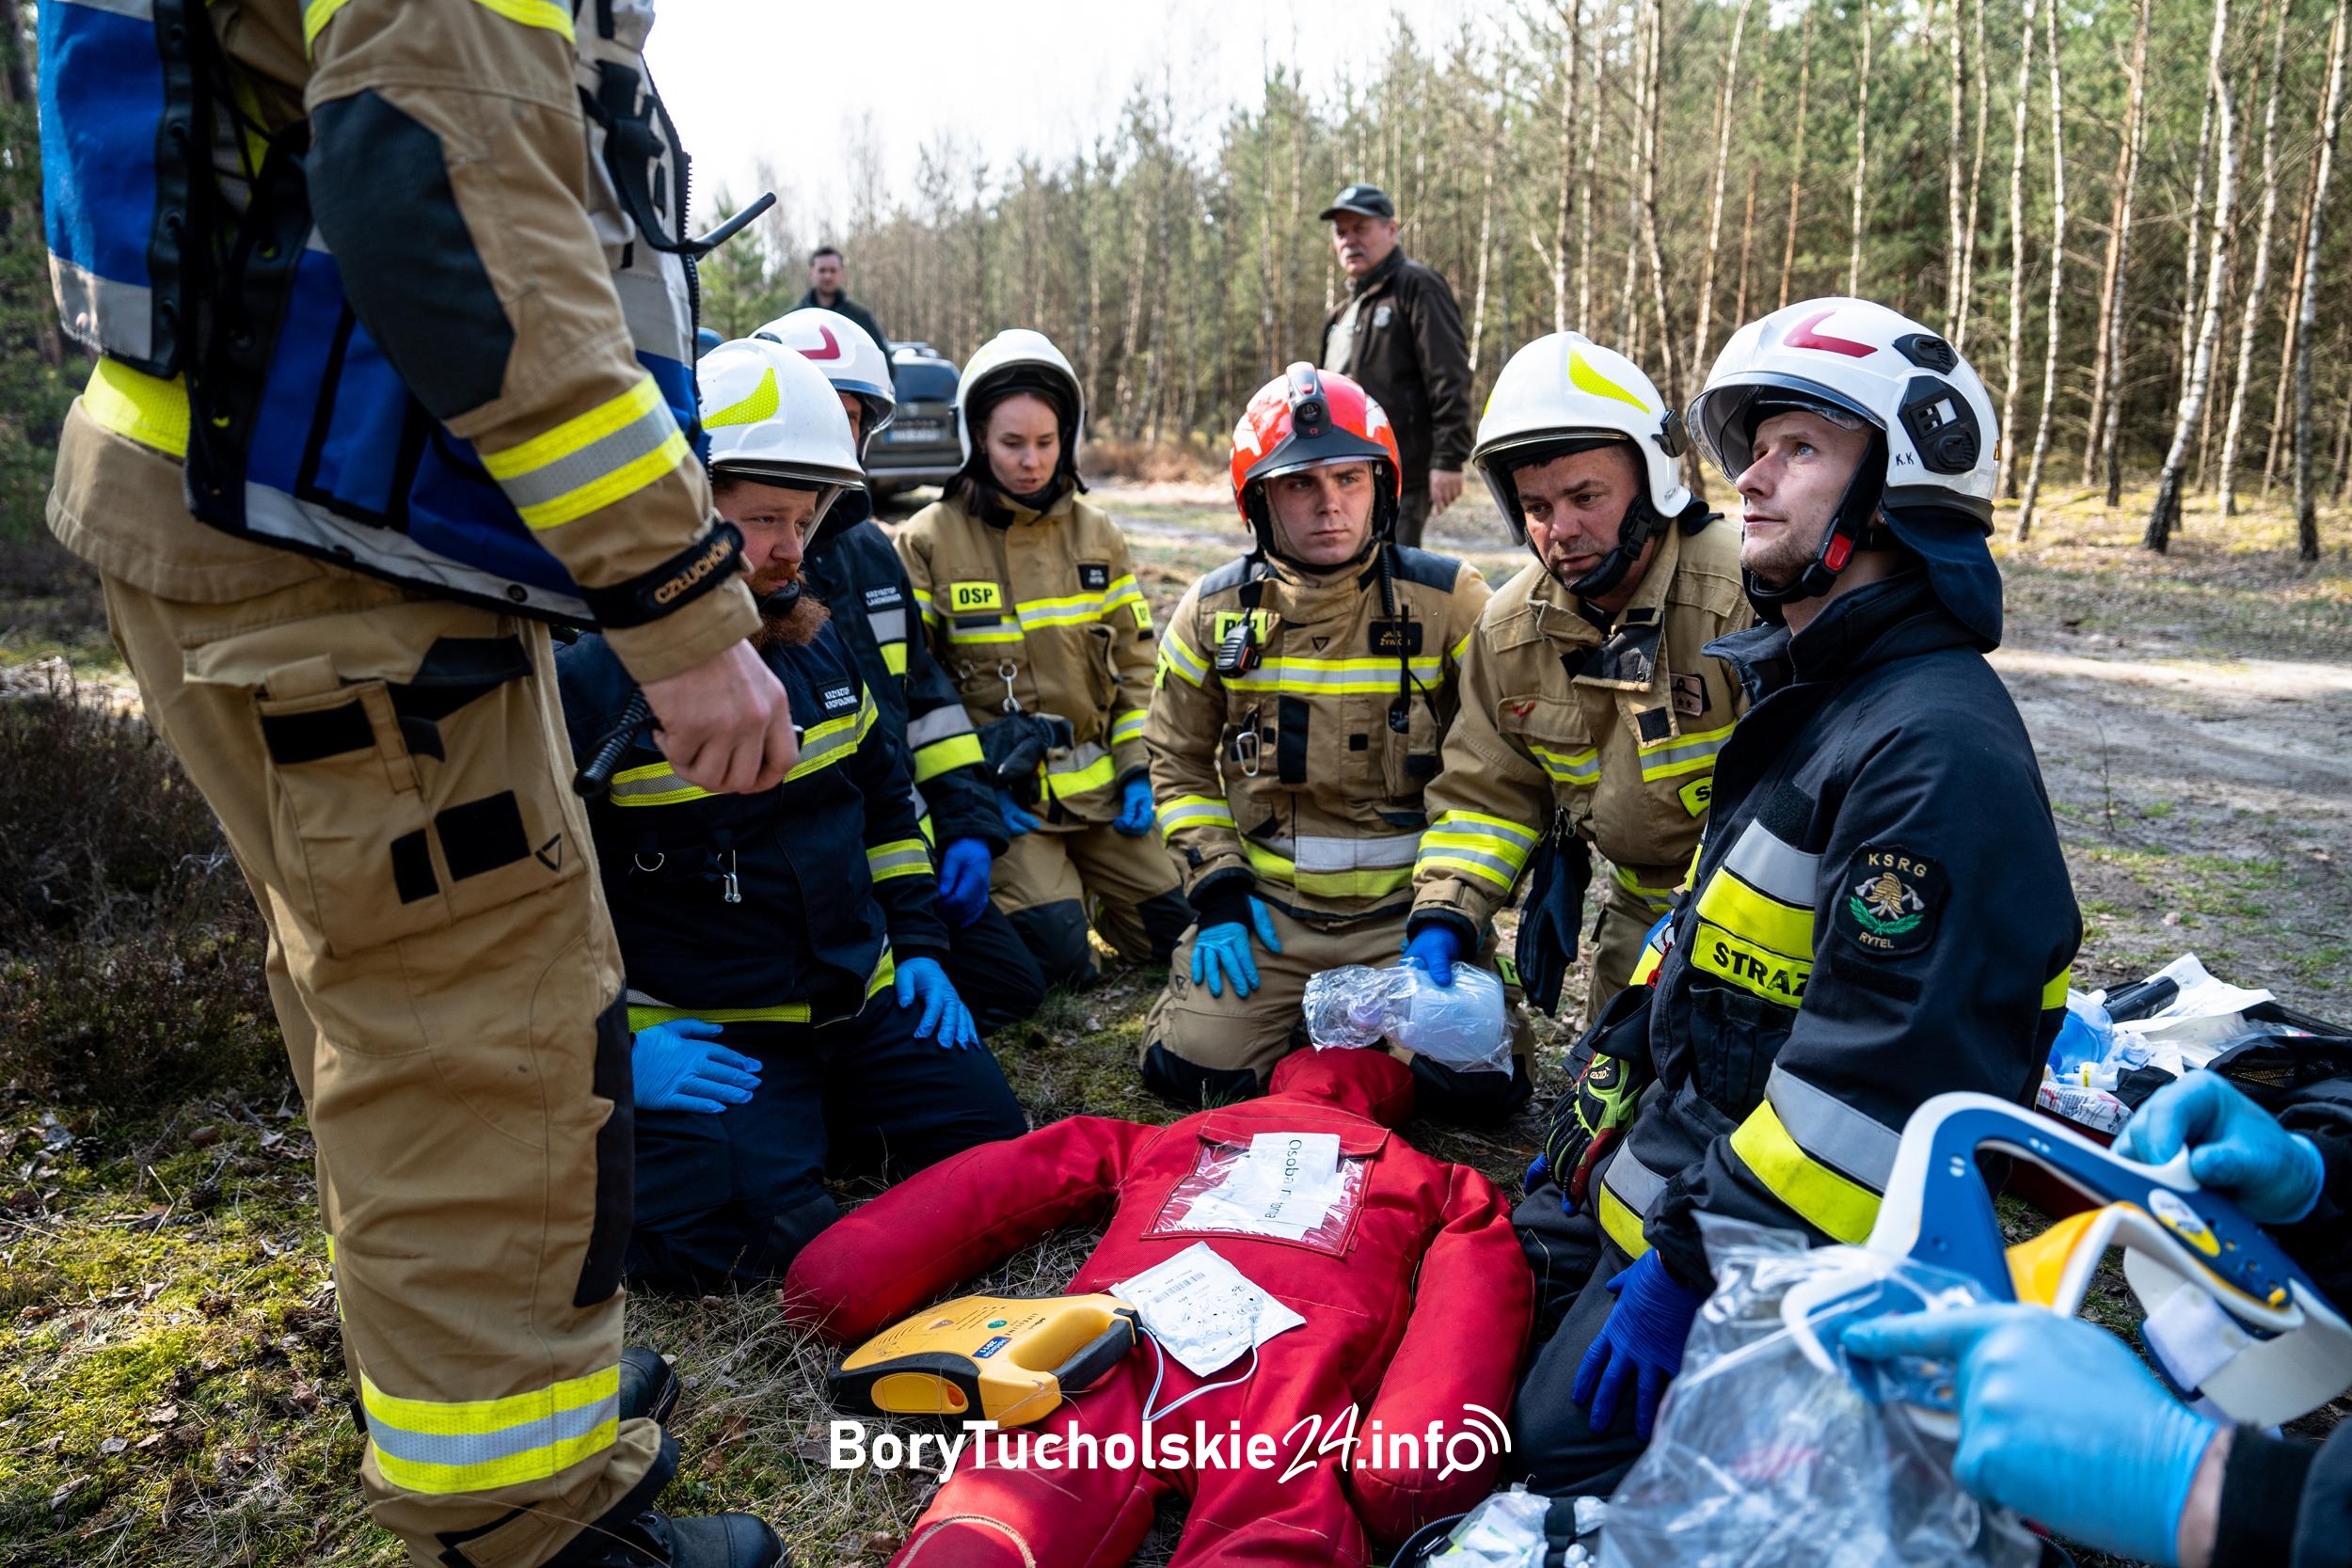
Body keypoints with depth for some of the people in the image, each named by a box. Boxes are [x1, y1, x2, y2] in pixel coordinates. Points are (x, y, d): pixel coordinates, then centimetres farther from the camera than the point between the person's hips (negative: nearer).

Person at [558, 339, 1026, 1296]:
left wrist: (917, 943, 12)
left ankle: (817, 1117, 18)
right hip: (705, 1035, -6)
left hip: (865, 996, 6)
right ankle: (643, 1143, 6)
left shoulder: (815, 636, 7)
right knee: (727, 1236, -26)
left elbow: (884, 795, 20)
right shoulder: (590, 675, -14)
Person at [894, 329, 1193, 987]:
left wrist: (1138, 769, 1)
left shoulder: (1097, 535, 8)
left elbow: (1134, 659, 12)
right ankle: (1035, 889, 14)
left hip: (1096, 785, 4)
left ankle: (1079, 881, 27)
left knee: (1178, 928, 2)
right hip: (997, 790, -4)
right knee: (1057, 954, -18)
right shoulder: (929, 540, -4)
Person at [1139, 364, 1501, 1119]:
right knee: (1193, 1069, -13)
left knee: (1477, 1084, -15)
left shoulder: (1447, 599, -6)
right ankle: (1297, 999, 19)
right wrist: (1217, 888, -1)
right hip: (1268, 905, 1)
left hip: (1408, 905, -1)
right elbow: (1180, 761, 10)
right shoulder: (1215, 611, 0)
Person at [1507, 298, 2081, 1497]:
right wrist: (1591, 1127, 15)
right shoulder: (1804, 698, 11)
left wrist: (1694, 1264, -24)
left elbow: (1881, 1076, -28)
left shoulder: (1935, 752, -24)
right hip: (1683, 1174, 10)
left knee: (1565, 1449, -7)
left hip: (1757, 1246, -10)